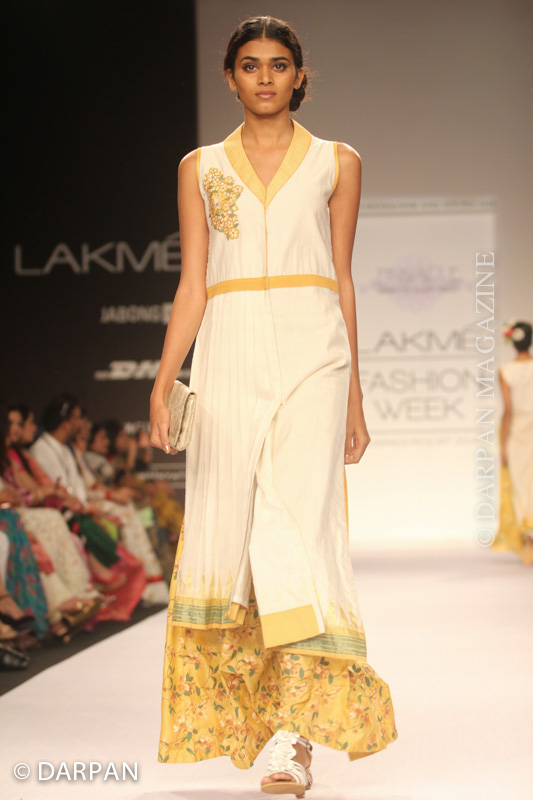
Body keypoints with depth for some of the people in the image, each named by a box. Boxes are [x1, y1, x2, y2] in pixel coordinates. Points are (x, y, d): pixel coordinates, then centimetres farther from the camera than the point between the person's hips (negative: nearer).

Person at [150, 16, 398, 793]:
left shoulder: (336, 162, 12)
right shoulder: (201, 168, 14)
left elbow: (343, 282, 12)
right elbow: (192, 286, 10)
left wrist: (354, 396, 9)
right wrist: (163, 384, -2)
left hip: (311, 353, -2)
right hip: (228, 357, 2)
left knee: (299, 520, -14)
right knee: (225, 528, -1)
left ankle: (295, 734, -17)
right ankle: (240, 715, 14)